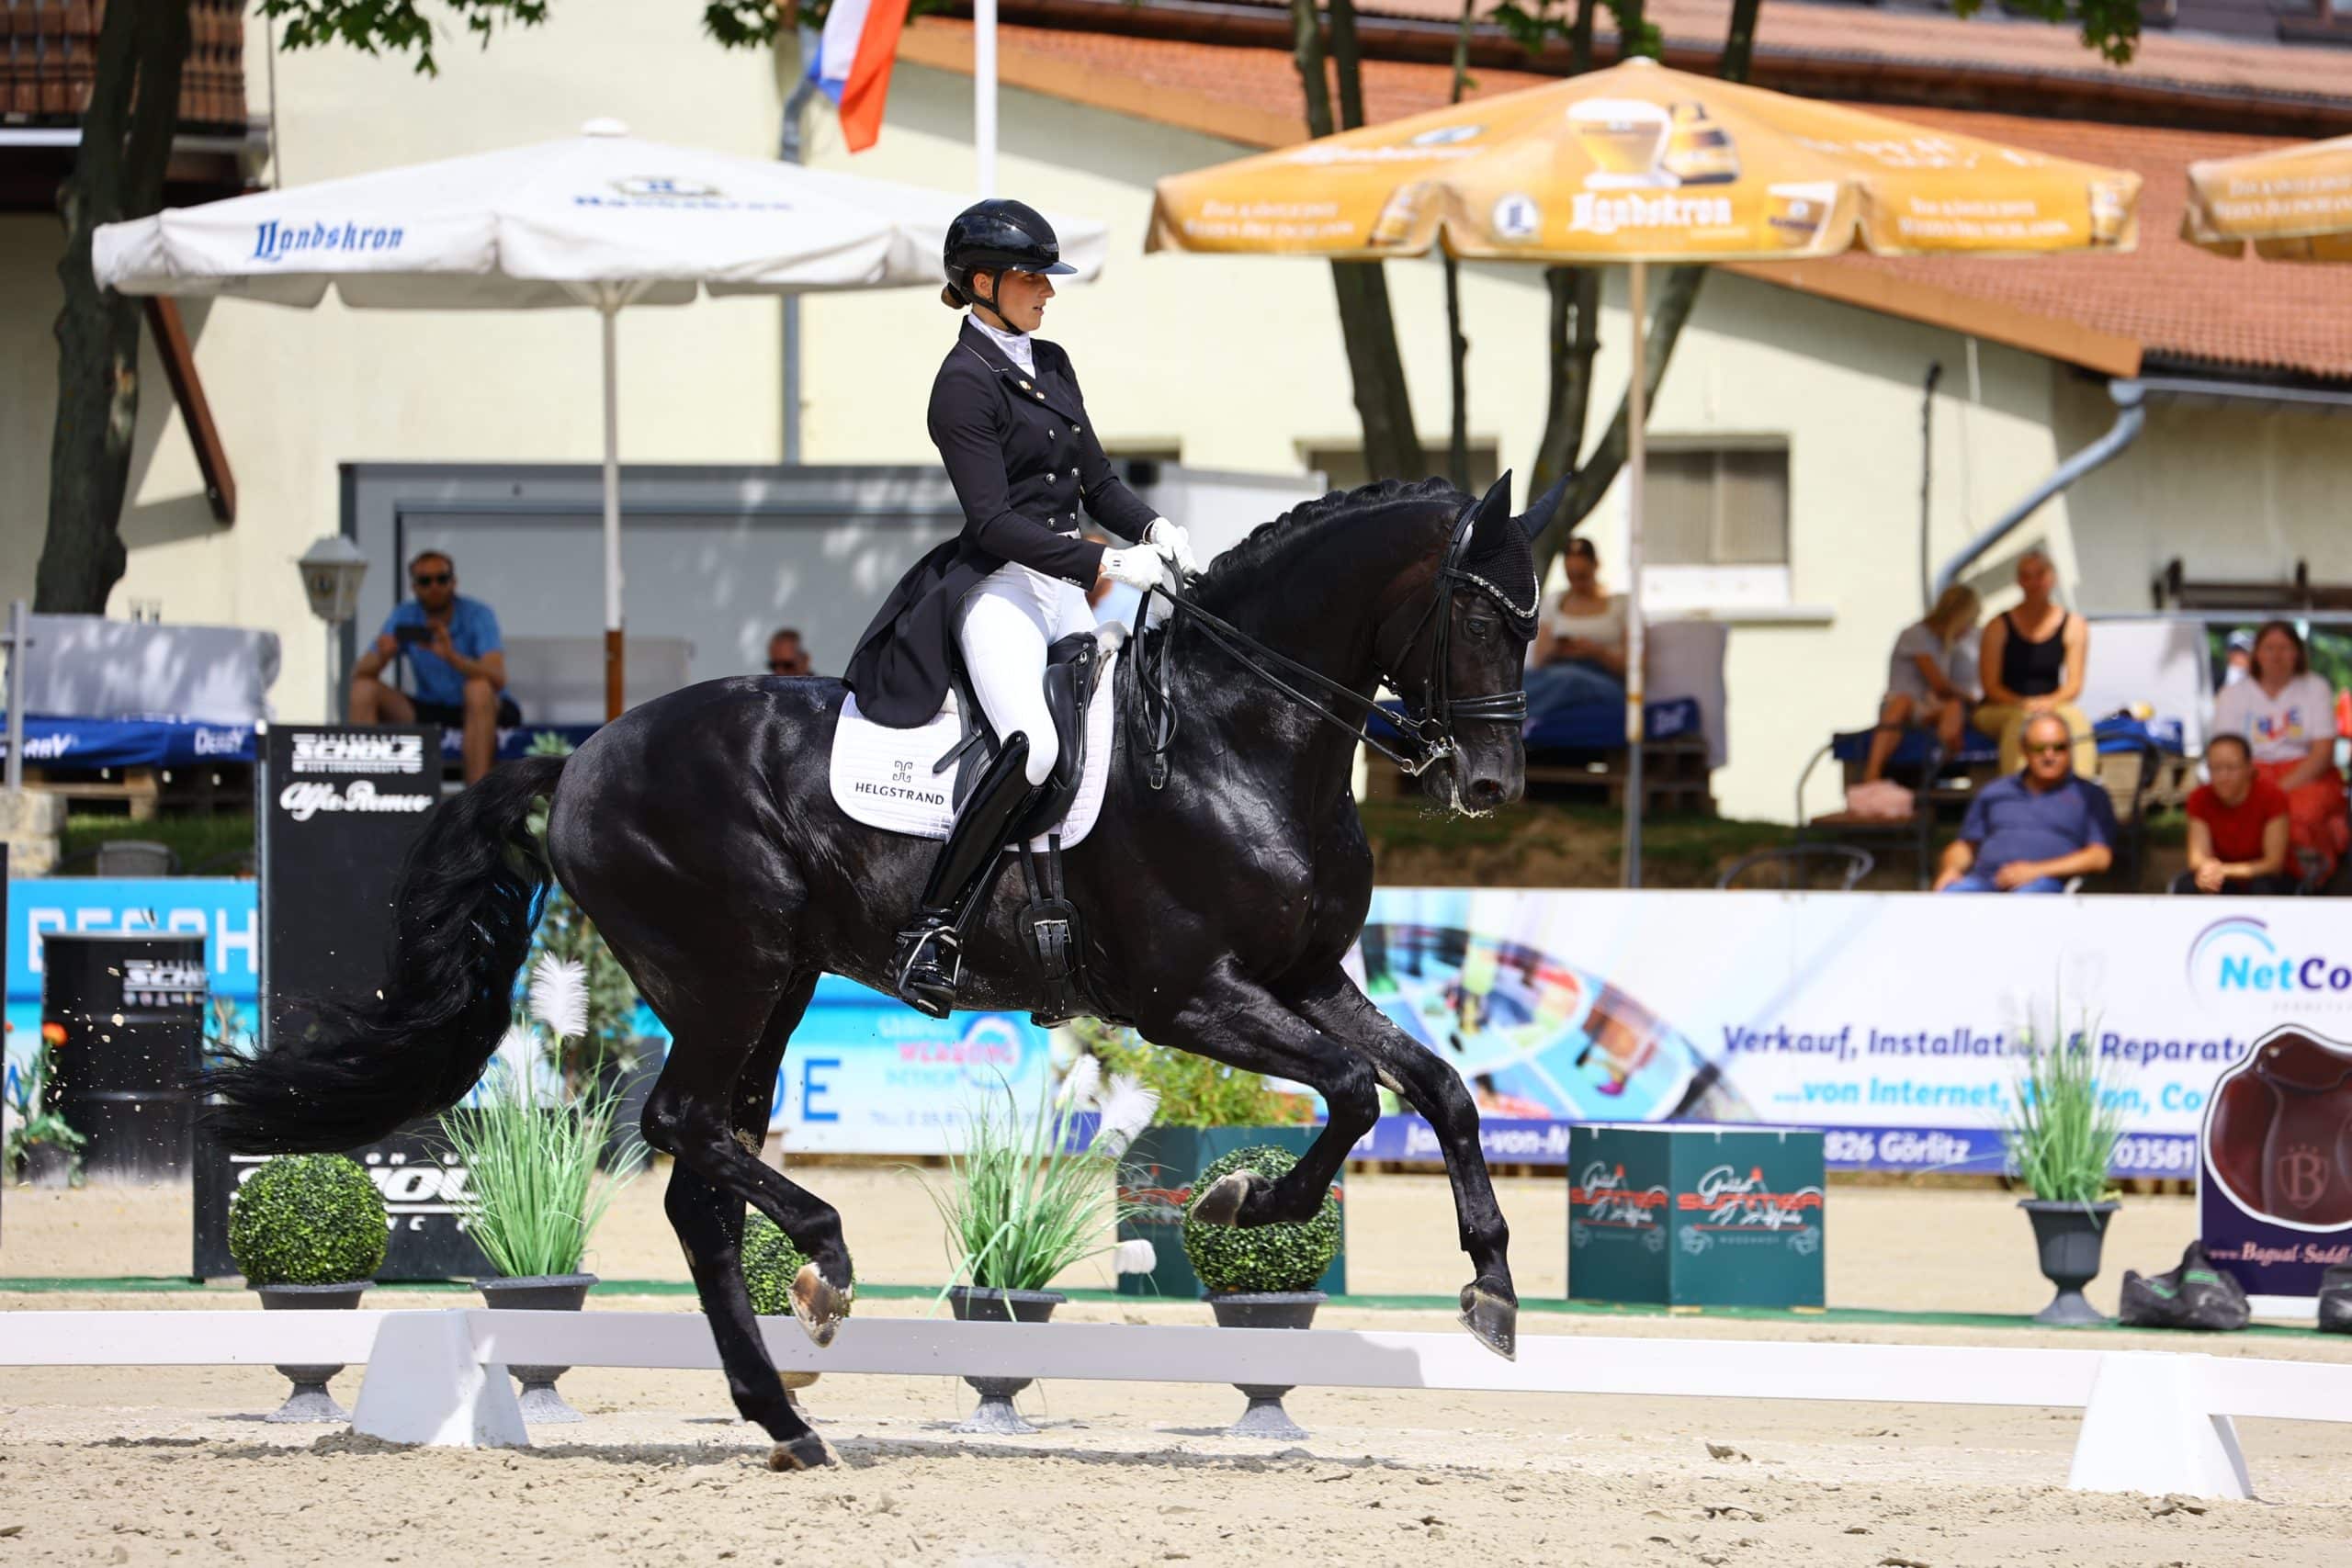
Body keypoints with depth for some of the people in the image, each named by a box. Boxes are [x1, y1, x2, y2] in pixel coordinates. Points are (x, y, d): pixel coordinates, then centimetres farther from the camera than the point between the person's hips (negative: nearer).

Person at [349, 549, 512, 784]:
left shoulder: (478, 615, -14)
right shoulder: (404, 617, -2)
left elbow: (497, 678, -29)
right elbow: (359, 675, -8)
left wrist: (452, 657, -46)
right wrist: (381, 657, -32)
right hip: (428, 710, 4)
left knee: (478, 688, -37)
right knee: (364, 690, -15)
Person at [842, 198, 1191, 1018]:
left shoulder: (1050, 364, 16)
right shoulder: (966, 383, -10)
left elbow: (1096, 480, 19)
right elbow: (994, 520, -17)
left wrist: (1152, 529, -2)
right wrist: (1107, 565, -23)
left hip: (1066, 590, 9)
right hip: (998, 587, -9)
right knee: (1034, 744, -30)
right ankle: (931, 931, -29)